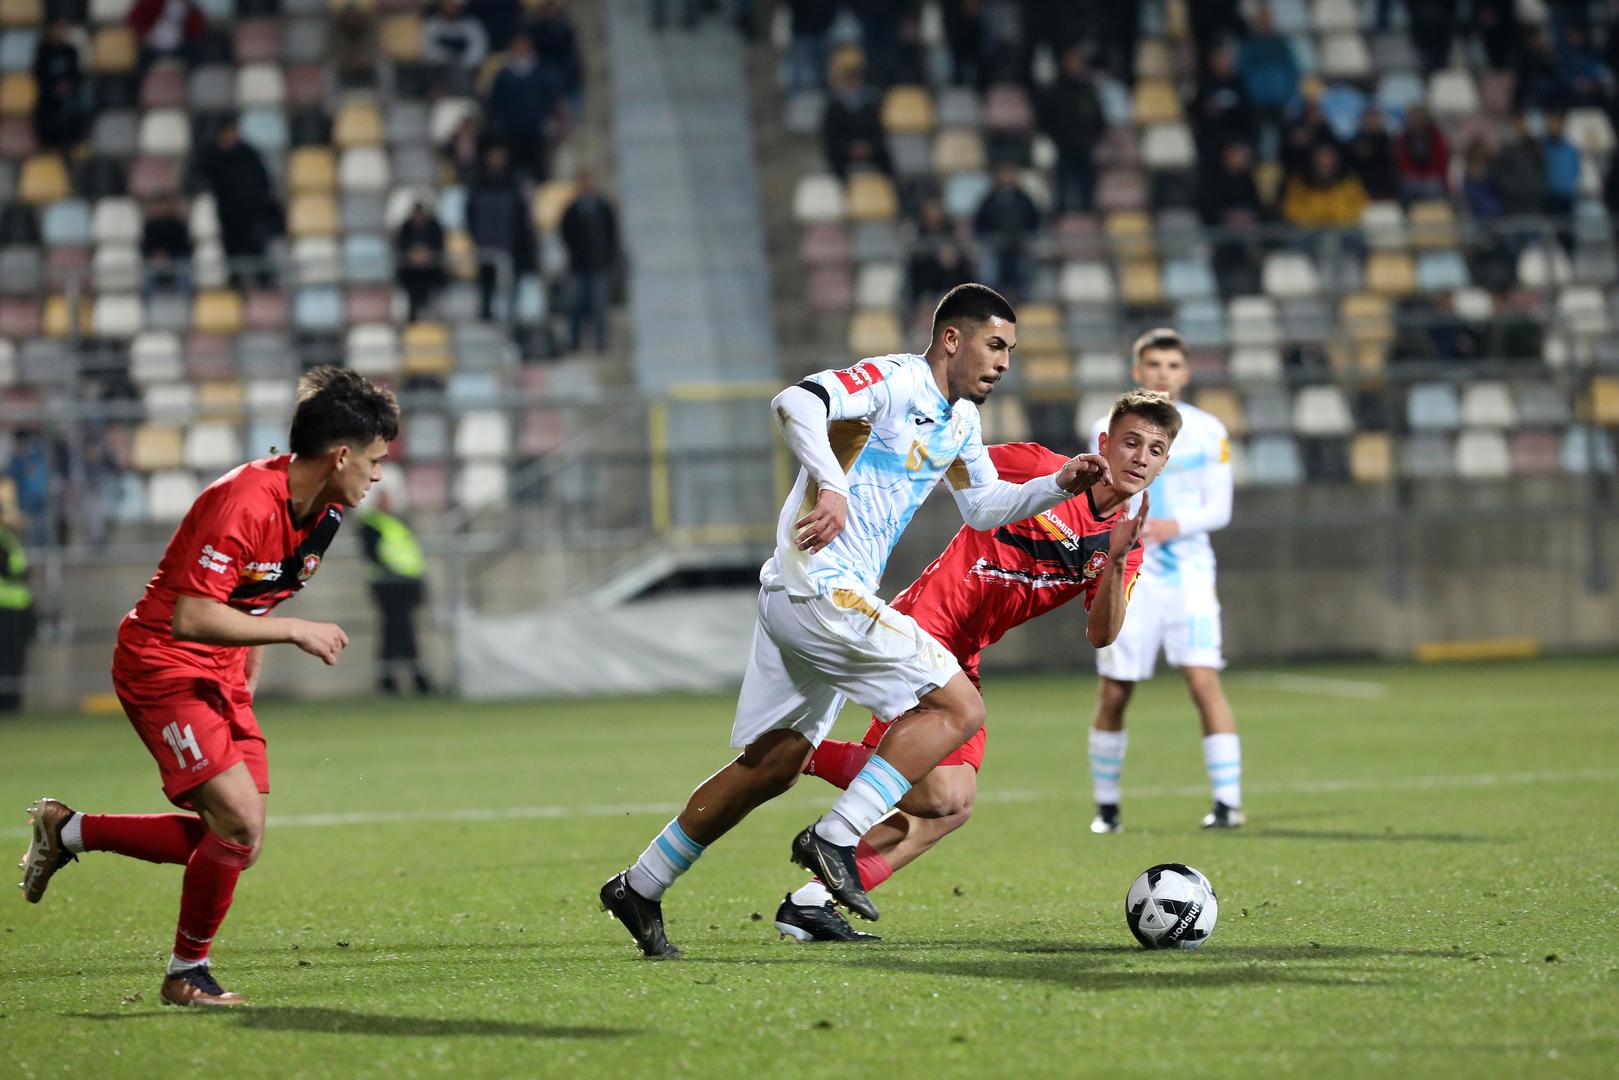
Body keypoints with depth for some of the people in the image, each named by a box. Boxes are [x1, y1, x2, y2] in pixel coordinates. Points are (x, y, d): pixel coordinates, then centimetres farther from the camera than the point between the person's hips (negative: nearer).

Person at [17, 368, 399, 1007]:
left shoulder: (323, 511, 3)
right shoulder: (242, 503, -25)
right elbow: (190, 618, -30)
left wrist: (245, 690, 17)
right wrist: (296, 631, -27)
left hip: (223, 677, 9)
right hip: (161, 666, -9)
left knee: (239, 846, 1)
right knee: (238, 820, -20)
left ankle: (68, 832, 18)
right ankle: (187, 973, 1)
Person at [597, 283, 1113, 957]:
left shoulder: (960, 420, 17)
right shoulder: (893, 381, -12)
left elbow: (983, 507, 27)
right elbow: (796, 403, -26)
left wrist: (1059, 486, 13)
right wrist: (833, 485, -36)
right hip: (821, 590, -10)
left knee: (773, 766, 15)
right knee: (958, 708, -13)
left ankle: (639, 889, 22)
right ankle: (834, 840, -17)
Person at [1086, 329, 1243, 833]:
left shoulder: (1208, 432, 5)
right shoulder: (1109, 433, 5)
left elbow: (1219, 508, 0)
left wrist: (1175, 525, -17)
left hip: (1189, 571, -1)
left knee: (1204, 680, -15)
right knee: (1114, 694, 2)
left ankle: (1229, 801, -14)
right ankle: (1106, 805, 17)